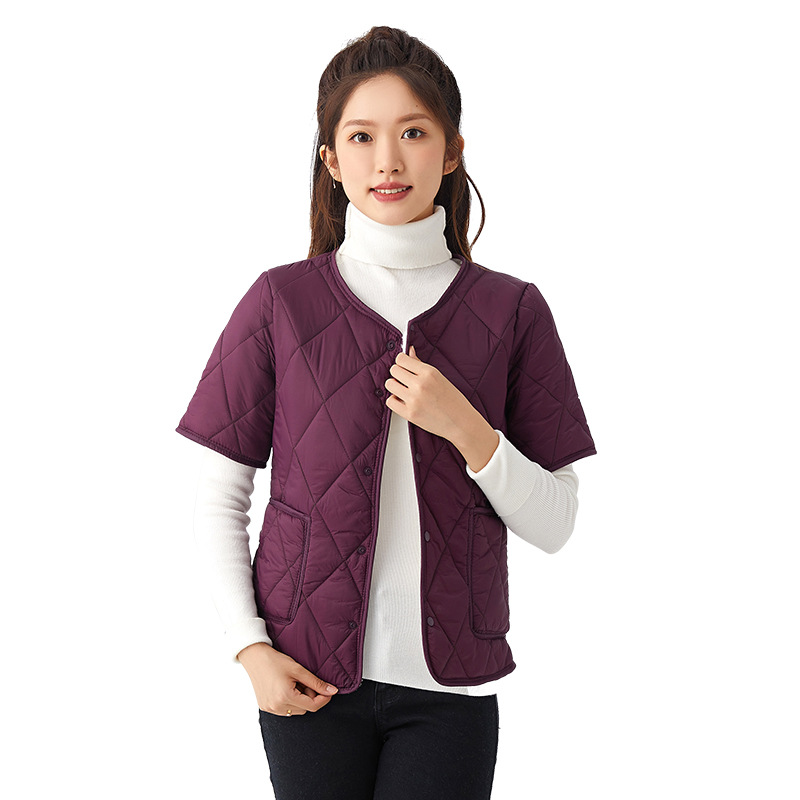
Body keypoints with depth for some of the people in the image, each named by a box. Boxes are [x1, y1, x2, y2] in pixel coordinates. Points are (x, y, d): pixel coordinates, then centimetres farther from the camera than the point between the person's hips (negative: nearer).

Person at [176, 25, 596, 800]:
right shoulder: (281, 300, -3)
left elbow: (553, 525, -1)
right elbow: (218, 500, 1)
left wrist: (466, 429, -16)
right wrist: (250, 648, -8)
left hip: (448, 683, 0)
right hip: (309, 677, 0)